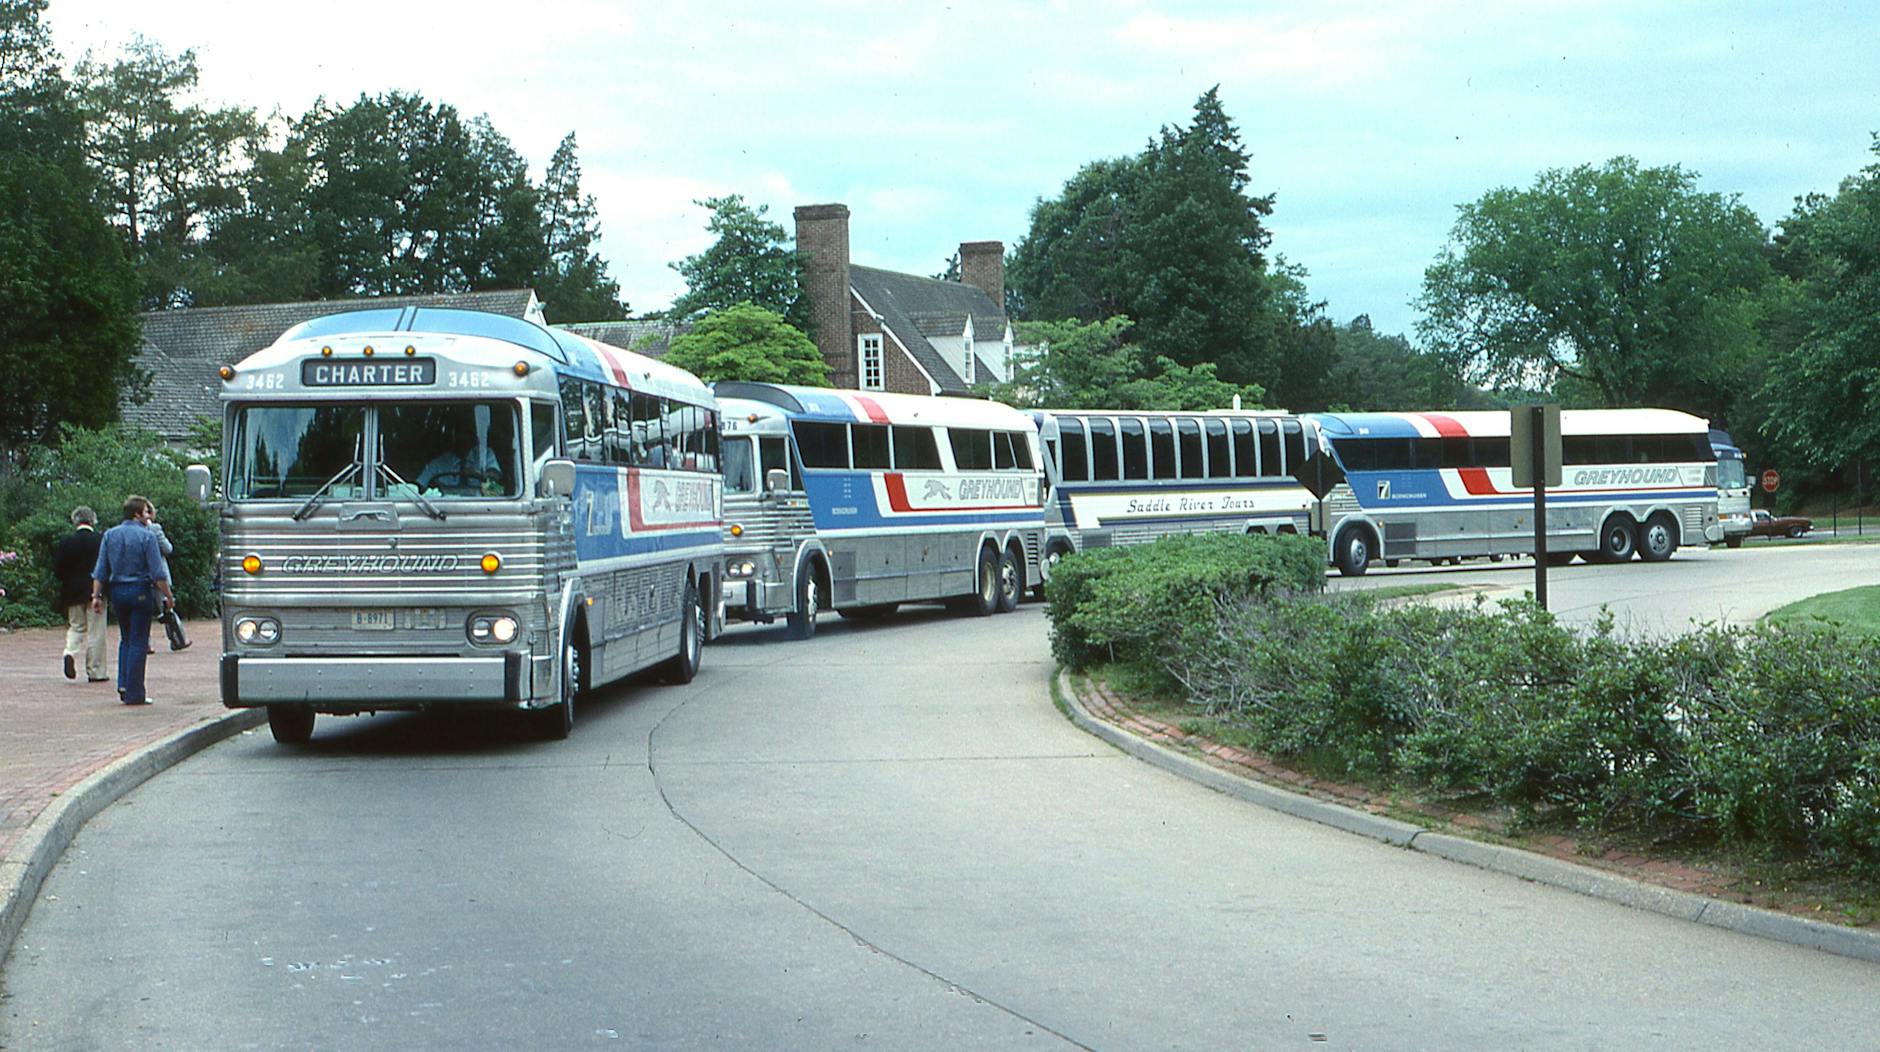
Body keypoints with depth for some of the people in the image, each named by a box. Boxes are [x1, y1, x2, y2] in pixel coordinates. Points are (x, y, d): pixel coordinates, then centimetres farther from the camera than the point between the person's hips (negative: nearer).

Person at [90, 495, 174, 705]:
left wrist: (96, 595, 5)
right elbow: (157, 572, -12)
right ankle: (134, 693, 0)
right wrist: (168, 595, -4)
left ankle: (123, 684, 8)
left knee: (125, 639, 19)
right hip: (140, 591, -5)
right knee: (138, 642, 0)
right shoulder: (146, 536, -10)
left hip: (117, 591, 5)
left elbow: (100, 570, 3)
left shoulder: (109, 535, 5)